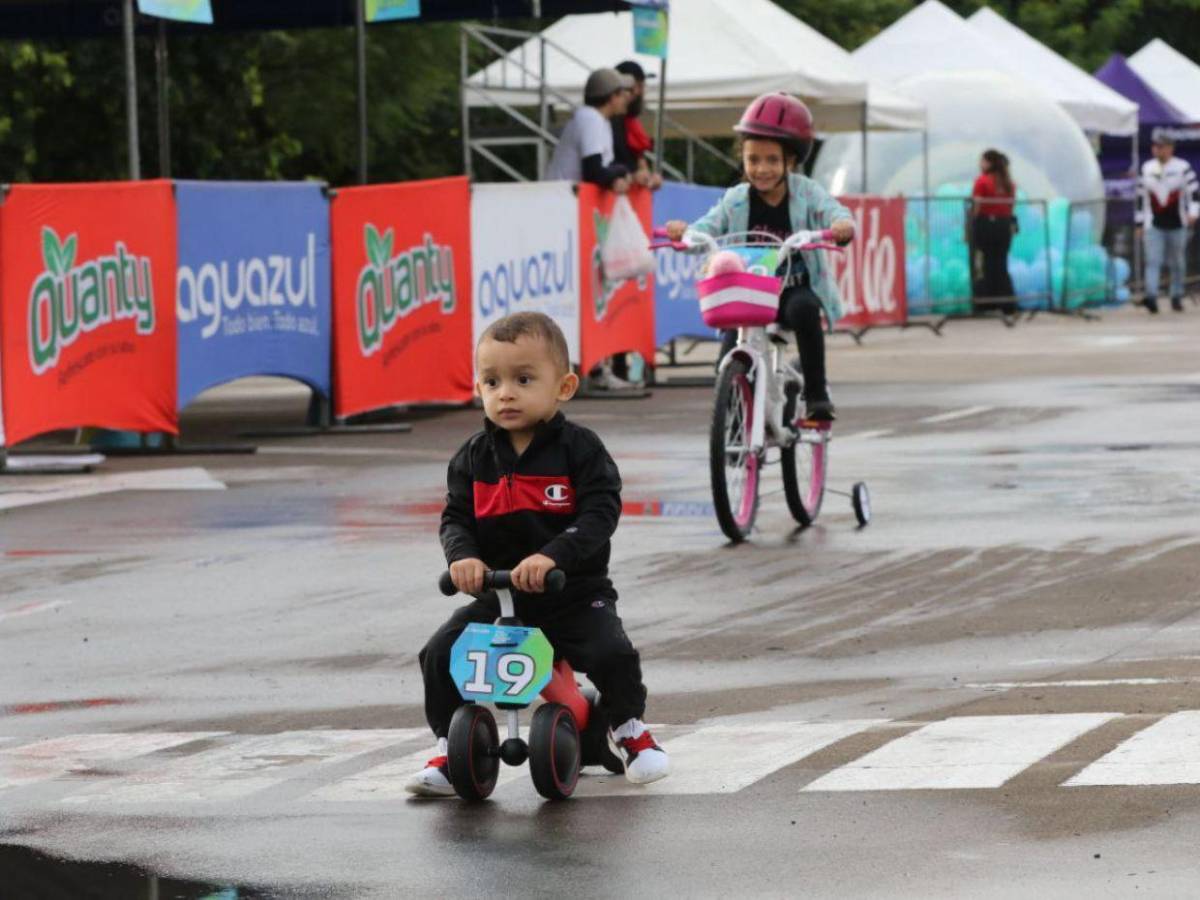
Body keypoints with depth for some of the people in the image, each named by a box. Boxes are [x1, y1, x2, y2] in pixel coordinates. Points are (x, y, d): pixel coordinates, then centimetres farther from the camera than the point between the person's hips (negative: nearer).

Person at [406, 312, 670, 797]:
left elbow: (599, 515, -18)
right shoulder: (473, 459, 3)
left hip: (574, 592, -3)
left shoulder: (580, 449, -9)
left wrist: (552, 556, -34)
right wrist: (463, 555, -22)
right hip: (497, 594, 3)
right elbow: (455, 517, 2)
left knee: (611, 652, -24)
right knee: (440, 654, -14)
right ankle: (450, 749, 5)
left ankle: (628, 728, 7)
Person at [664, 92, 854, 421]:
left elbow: (831, 211, -18)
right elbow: (712, 225, -7)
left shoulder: (806, 193, -3)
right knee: (730, 355, -17)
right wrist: (686, 232, -29)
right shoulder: (736, 200, 2)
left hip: (796, 290, -2)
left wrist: (842, 226, -42)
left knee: (803, 309, -36)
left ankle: (816, 393, -25)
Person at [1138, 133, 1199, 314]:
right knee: (1152, 261, -13)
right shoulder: (1147, 169, 10)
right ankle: (1152, 297, -23)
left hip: (1177, 225, -1)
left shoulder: (1183, 168, 0)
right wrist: (1140, 223, 13)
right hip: (1153, 226, 1)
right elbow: (1142, 197, 14)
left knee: (1177, 263, 7)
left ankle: (1176, 298, 19)